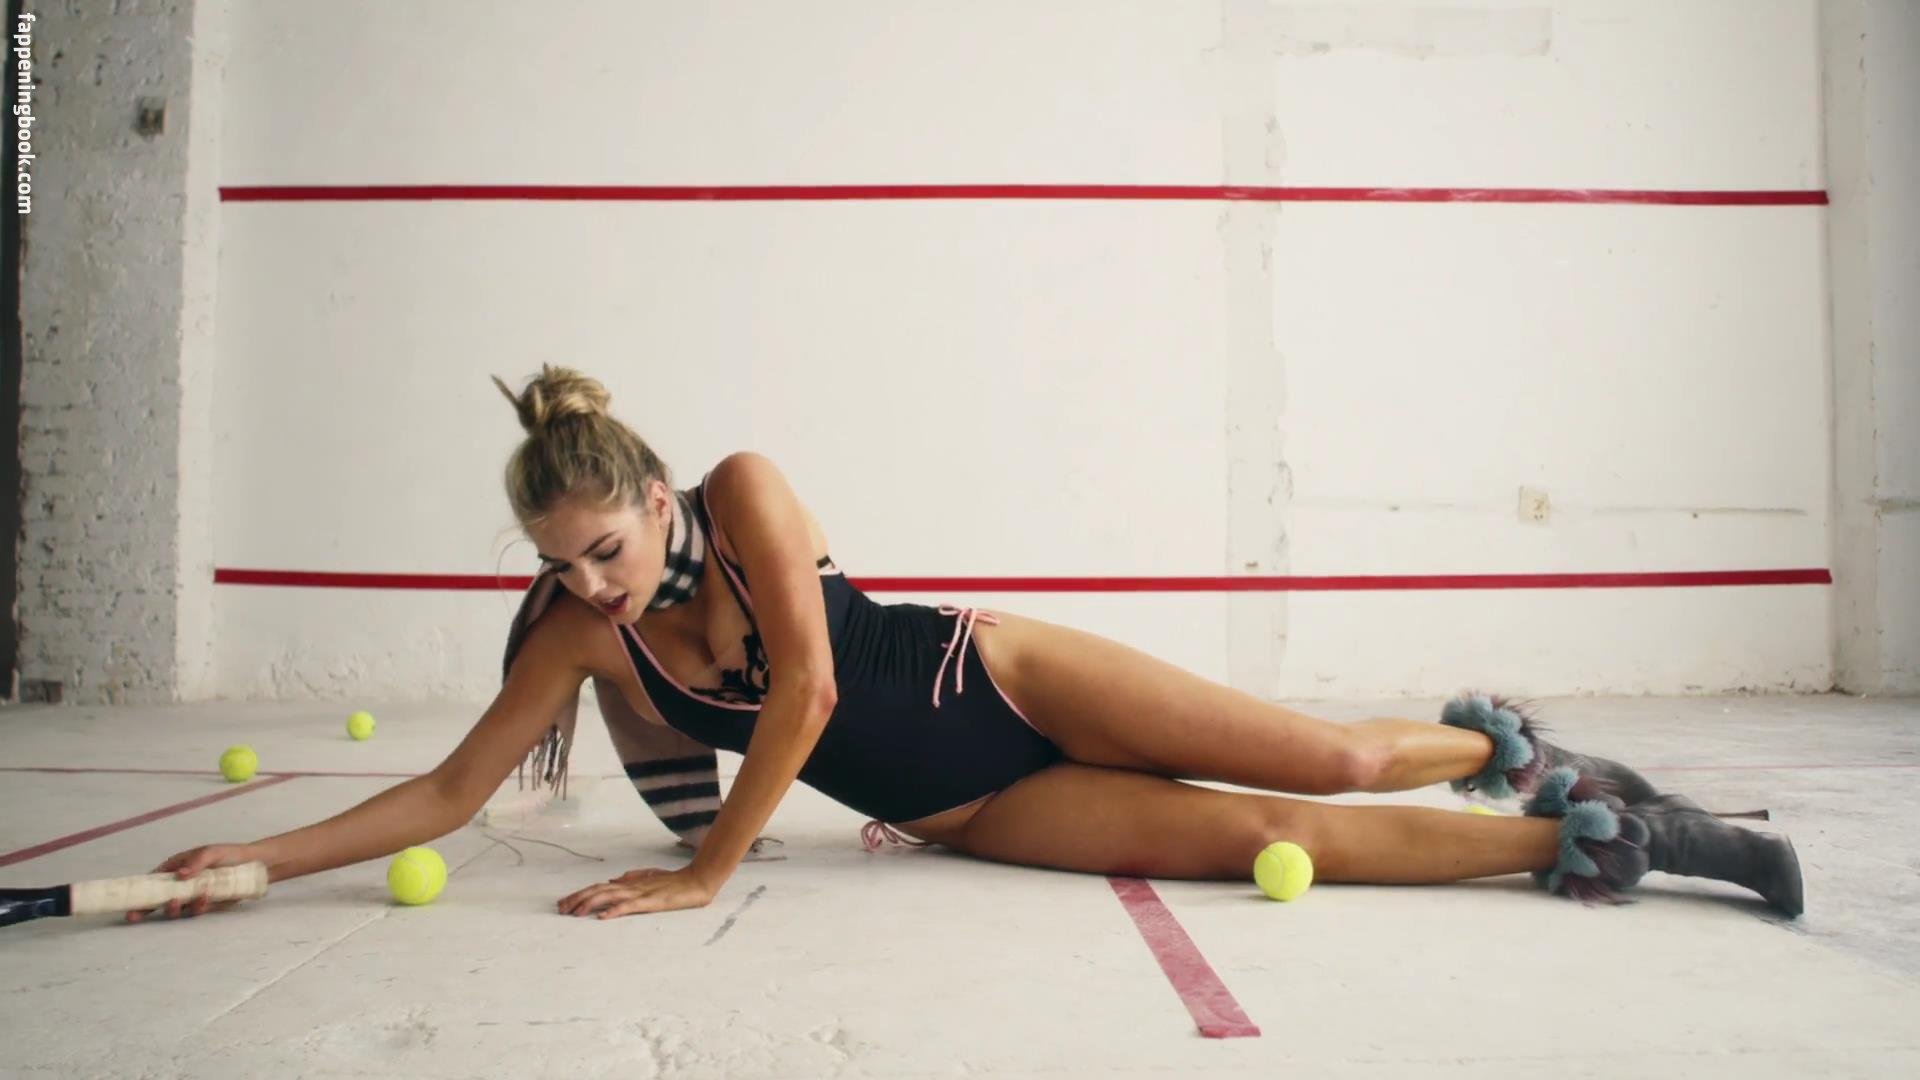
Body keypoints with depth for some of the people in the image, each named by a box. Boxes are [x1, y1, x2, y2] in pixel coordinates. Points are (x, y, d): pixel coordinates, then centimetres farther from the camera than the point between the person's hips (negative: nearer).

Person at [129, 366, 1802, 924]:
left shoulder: (742, 492, -21)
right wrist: (262, 856, -12)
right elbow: (450, 792, -4)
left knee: (1322, 761, -7)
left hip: (998, 679, -2)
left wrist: (706, 874, -18)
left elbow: (804, 693, -24)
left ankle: (1499, 740, 26)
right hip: (960, 813, 2)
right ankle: (1577, 841, 14)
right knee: (1261, 837, -5)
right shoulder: (577, 631, -8)